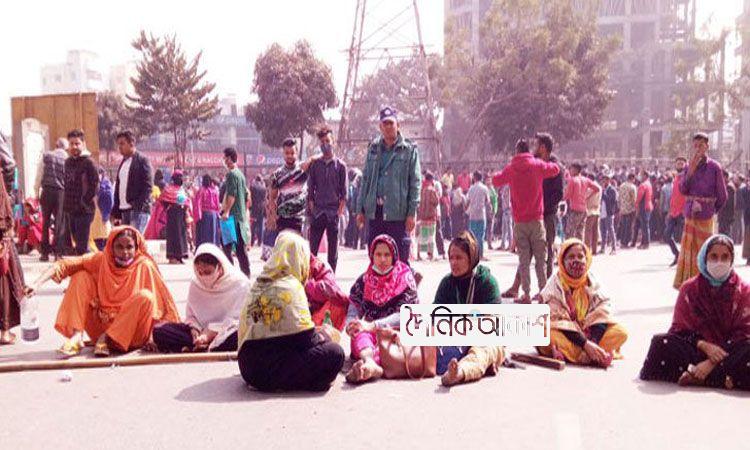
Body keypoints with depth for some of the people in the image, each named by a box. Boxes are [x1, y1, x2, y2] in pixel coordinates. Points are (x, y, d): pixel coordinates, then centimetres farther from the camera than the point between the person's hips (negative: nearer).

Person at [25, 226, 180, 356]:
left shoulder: (144, 266, -6)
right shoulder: (101, 260, 1)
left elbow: (162, 300, -8)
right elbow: (66, 265, -9)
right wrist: (38, 284, -23)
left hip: (129, 334, -2)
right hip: (100, 325, 3)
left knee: (145, 297, -28)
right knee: (81, 277, -6)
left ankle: (105, 339, -17)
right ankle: (77, 337, -15)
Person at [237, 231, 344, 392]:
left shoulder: (259, 283, 13)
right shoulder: (290, 286, -11)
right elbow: (305, 337, -13)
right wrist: (323, 336, 9)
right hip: (269, 371, -9)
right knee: (335, 353, -9)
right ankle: (284, 382, -6)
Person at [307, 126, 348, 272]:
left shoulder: (340, 165, 4)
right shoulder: (315, 165, 8)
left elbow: (344, 192, 2)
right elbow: (310, 189, 7)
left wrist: (340, 211, -7)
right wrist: (312, 209, -2)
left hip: (334, 212, -1)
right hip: (317, 213, 1)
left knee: (333, 249, 4)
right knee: (312, 248, -1)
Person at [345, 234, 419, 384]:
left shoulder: (405, 279, 4)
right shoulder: (364, 280, 14)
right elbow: (353, 309, 5)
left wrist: (372, 326, -20)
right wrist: (352, 325, -20)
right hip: (369, 335, 2)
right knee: (360, 334, -33)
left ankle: (365, 365, -64)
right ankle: (371, 364, -63)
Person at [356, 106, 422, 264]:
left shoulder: (409, 149, 0)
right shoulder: (373, 149, 13)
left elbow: (415, 182, -4)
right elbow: (365, 179, 14)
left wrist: (412, 212, -11)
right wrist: (360, 209, 8)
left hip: (398, 211, -4)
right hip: (374, 211, 4)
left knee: (400, 259, -2)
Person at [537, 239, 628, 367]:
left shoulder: (592, 283, 2)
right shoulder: (555, 285, -9)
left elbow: (600, 315, -9)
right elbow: (559, 322, -19)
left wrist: (593, 343, -27)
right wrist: (585, 344, -29)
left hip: (588, 334, 4)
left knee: (621, 332, -16)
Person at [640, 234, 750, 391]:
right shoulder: (689, 288, 6)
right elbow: (680, 329, 3)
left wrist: (712, 362, -21)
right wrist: (703, 345, -20)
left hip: (728, 351, -1)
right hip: (697, 349, 2)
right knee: (661, 343, -26)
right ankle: (724, 378, -29)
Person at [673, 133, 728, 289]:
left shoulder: (714, 167, -5)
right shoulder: (689, 167, 7)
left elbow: (722, 196, -1)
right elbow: (683, 190, -2)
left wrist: (712, 210, 8)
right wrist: (691, 170, -11)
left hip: (705, 216, -3)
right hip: (690, 214, 4)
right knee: (688, 248, 6)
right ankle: (686, 281, 14)